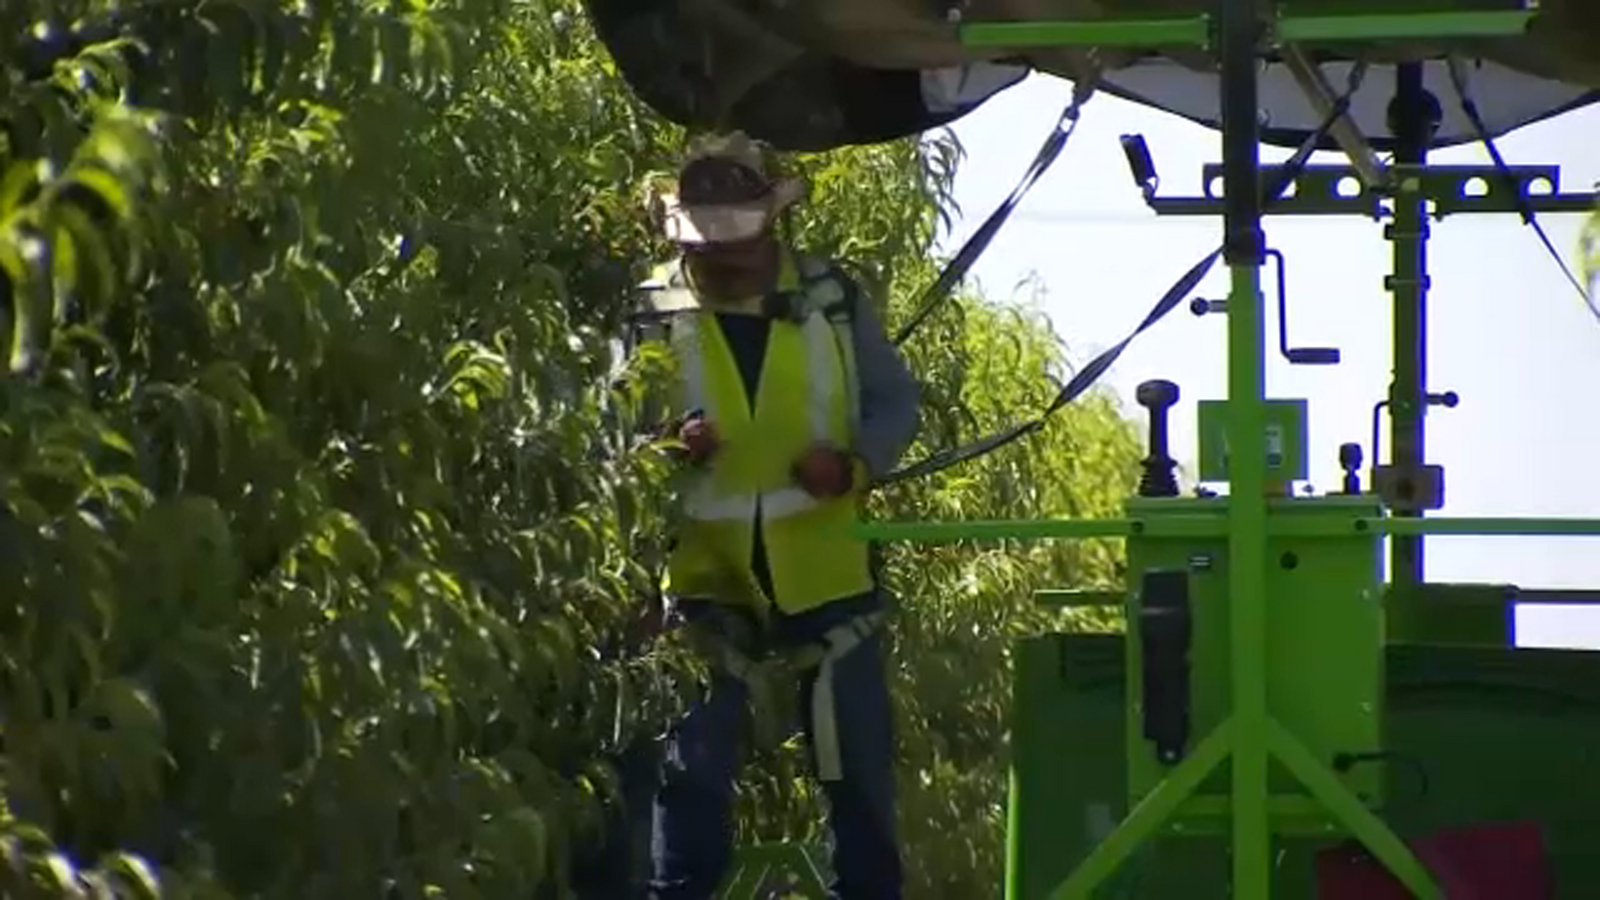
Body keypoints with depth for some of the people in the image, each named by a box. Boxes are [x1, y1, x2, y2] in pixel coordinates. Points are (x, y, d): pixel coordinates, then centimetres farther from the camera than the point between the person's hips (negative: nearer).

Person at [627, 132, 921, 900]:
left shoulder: (831, 299, -2)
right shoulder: (652, 314, -6)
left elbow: (897, 402, 5)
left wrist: (855, 463, -15)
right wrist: (663, 449, -24)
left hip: (827, 577, 2)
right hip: (707, 582, -1)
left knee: (858, 770, 10)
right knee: (691, 773, -1)